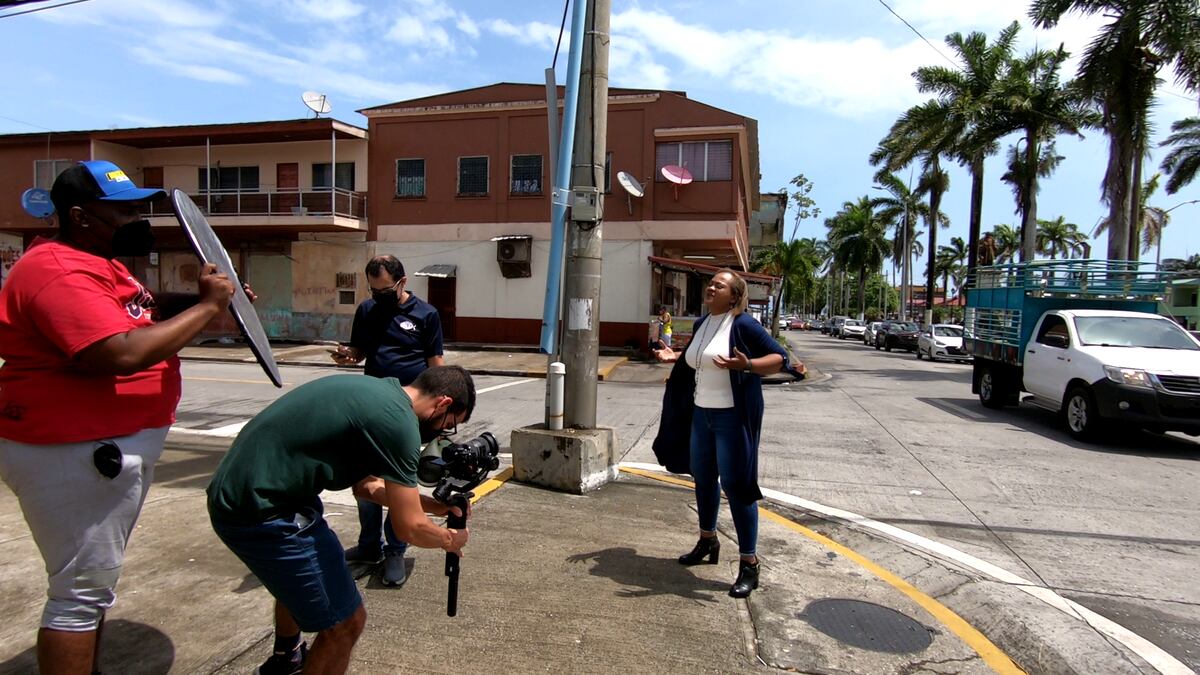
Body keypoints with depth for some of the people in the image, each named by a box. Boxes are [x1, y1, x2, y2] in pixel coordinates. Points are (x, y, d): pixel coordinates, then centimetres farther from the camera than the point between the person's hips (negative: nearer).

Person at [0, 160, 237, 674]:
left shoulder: (97, 263, 13)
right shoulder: (60, 272, -21)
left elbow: (142, 327, 20)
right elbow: (123, 354, -33)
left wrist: (209, 302, 5)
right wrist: (206, 307, -24)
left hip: (110, 448, 11)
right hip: (74, 454, -11)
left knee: (96, 581, 22)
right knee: (80, 592, 0)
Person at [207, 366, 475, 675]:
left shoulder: (373, 391, 9)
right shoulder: (398, 420, -19)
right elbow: (409, 528, -13)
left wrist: (434, 505, 20)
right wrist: (448, 539, 7)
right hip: (260, 513, -11)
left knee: (300, 575, 35)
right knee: (345, 622, -1)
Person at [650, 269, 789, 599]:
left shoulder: (743, 324, -14)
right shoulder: (701, 324, 9)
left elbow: (780, 358, -16)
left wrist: (745, 365, -32)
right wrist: (675, 357, 9)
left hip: (732, 417, -8)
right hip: (701, 413, 8)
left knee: (734, 484, -7)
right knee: (703, 477, 17)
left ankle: (749, 564, 5)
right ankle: (708, 540, 38)